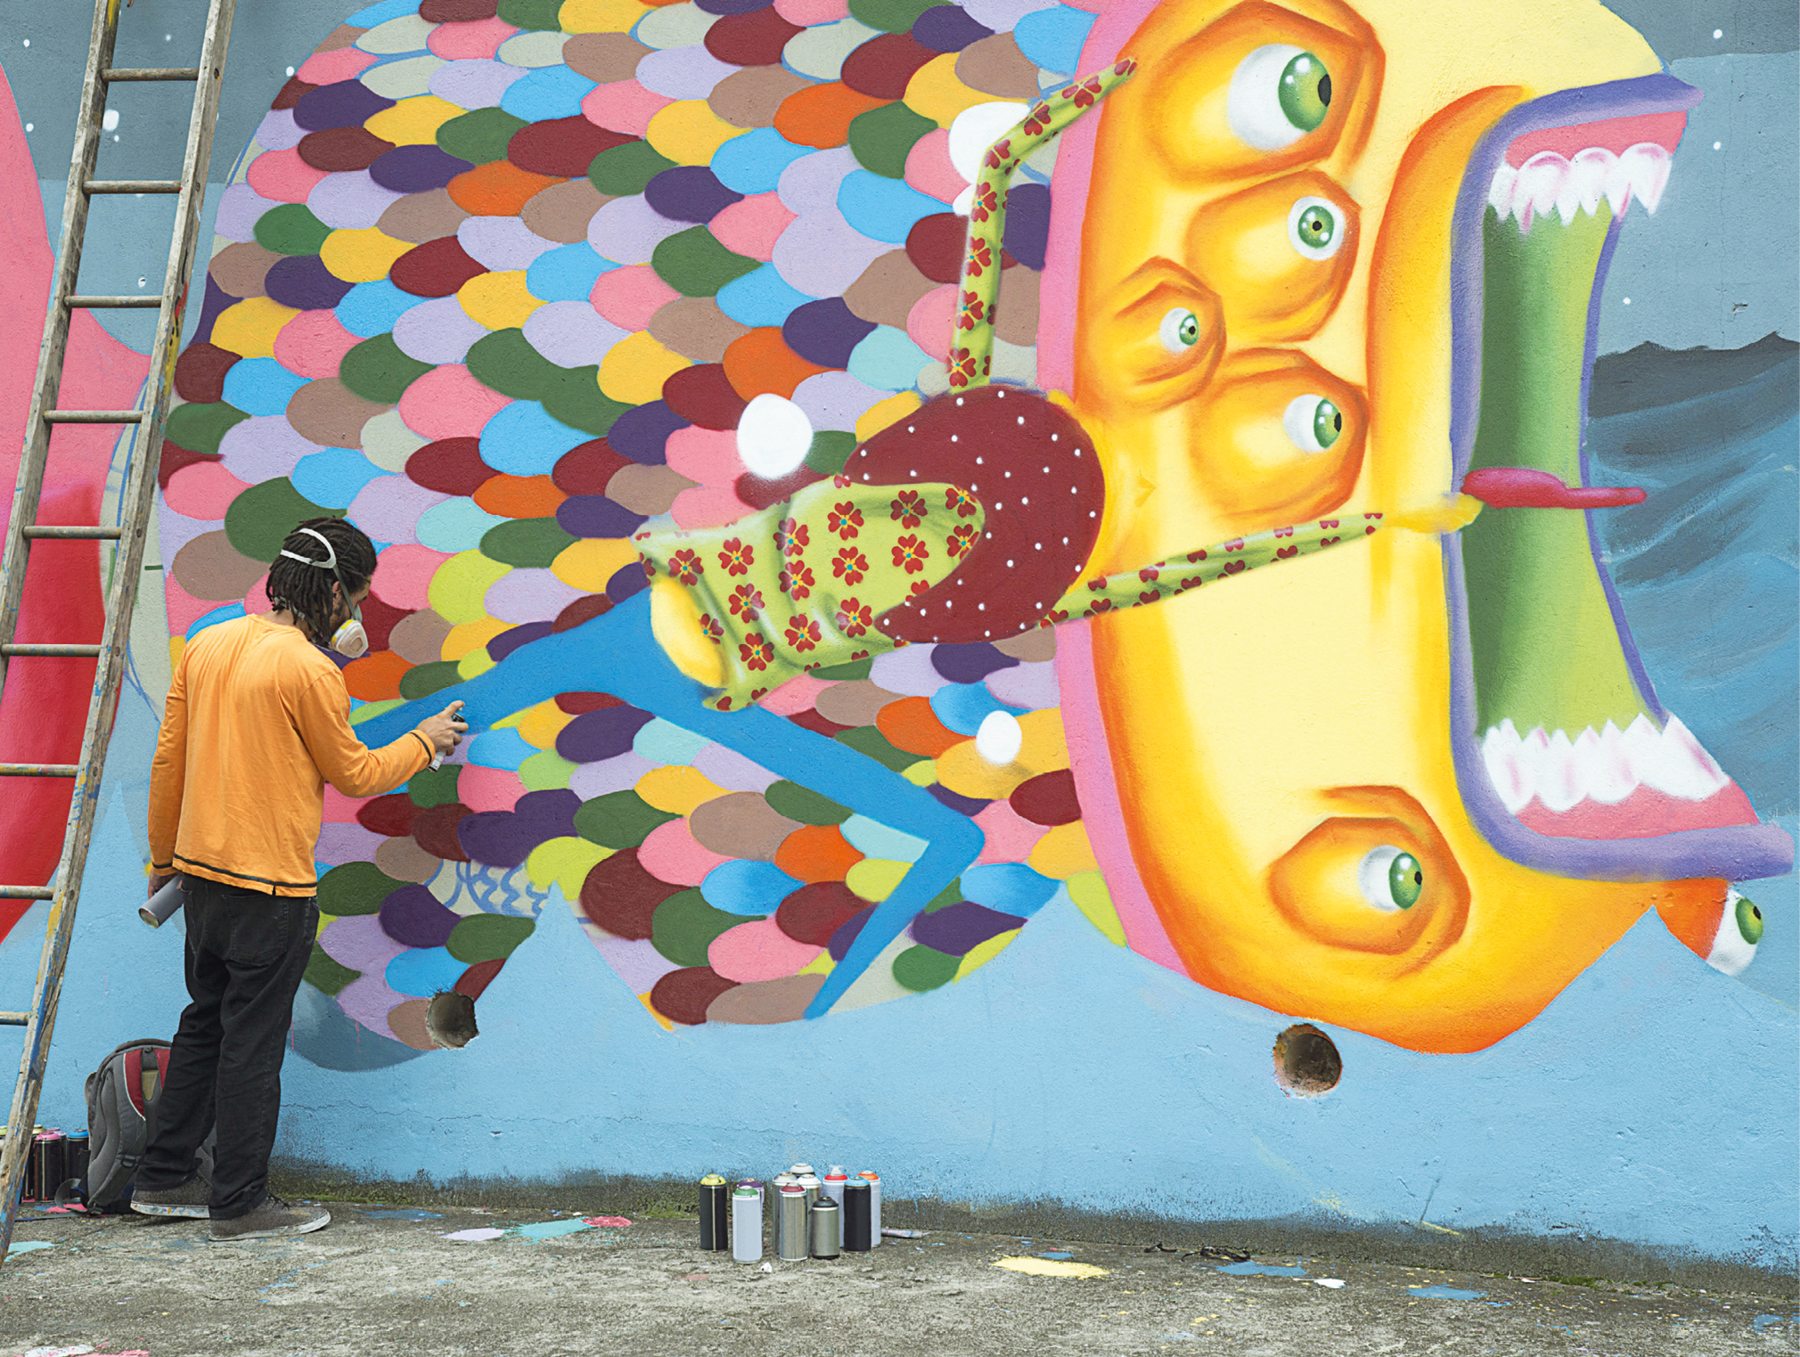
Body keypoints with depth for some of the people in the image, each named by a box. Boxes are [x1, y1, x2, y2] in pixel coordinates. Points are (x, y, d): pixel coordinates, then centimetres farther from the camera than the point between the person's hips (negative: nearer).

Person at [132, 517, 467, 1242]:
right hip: (271, 884, -8)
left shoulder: (207, 645, 5)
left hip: (202, 871, 8)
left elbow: (168, 761, 10)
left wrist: (164, 856, 20)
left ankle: (165, 1177, 27)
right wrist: (424, 741, 10)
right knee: (253, 1041, 2)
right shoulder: (310, 671, -17)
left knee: (205, 1023, 19)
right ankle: (241, 1202, 11)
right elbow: (355, 775, -6)